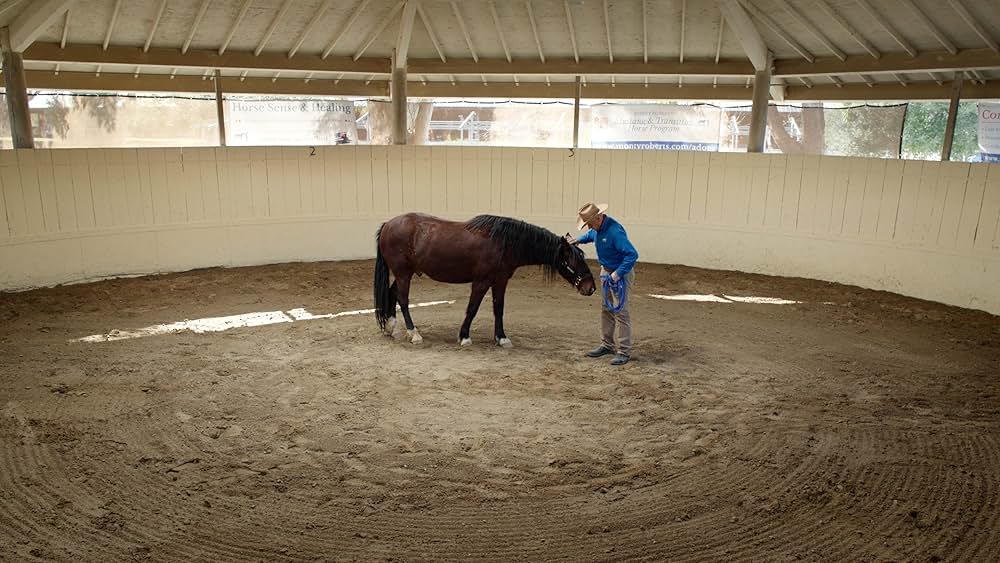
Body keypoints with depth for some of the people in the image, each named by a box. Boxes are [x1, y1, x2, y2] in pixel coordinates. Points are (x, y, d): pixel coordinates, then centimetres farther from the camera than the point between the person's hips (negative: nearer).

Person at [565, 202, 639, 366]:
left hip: (620, 274, -9)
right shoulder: (597, 228, -1)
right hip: (606, 272, 9)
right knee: (606, 310, 16)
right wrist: (578, 240, 7)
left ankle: (624, 351, 0)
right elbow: (591, 235, 26)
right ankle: (607, 345, 28)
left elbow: (632, 254, -33)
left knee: (620, 312, -7)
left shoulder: (615, 231, -29)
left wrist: (618, 274, -34)